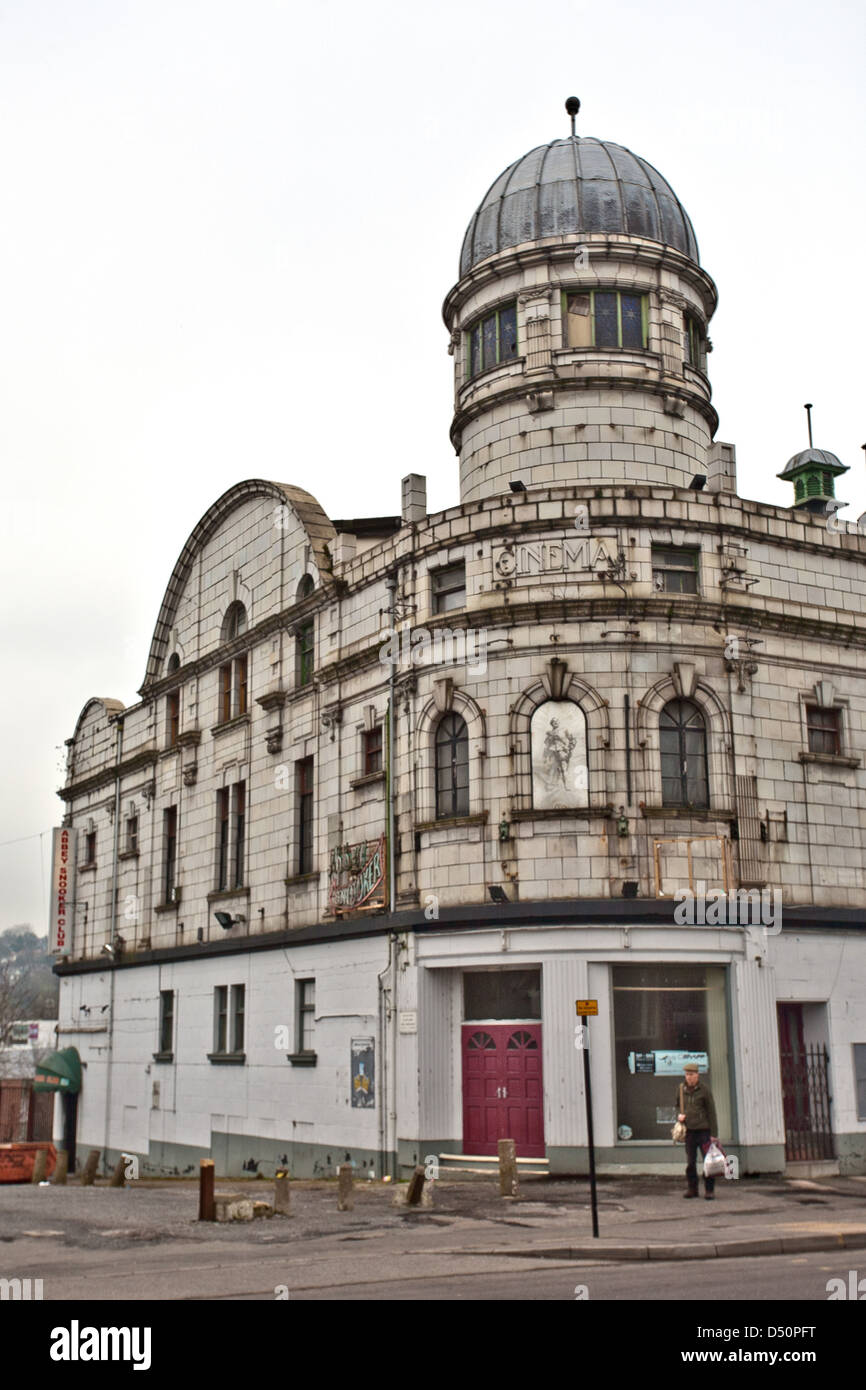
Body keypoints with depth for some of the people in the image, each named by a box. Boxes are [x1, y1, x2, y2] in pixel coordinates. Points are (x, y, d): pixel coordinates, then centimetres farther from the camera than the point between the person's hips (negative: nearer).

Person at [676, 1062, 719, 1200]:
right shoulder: (682, 1089, 6)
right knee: (690, 1162, 6)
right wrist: (679, 1115, -1)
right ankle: (692, 1189, 17)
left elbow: (711, 1111, -6)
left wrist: (714, 1134, -9)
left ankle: (709, 1190, 6)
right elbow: (678, 1105, 23)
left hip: (704, 1130, -3)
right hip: (689, 1131, 4)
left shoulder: (704, 1089, -6)